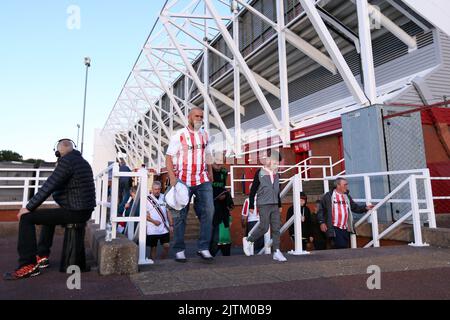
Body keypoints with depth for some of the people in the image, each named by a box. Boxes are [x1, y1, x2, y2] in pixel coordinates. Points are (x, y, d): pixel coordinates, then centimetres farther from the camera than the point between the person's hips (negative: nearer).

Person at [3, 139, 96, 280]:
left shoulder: (66, 161, -12)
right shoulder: (83, 162, 17)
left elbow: (48, 187, -15)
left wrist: (29, 207, -7)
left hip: (75, 212, -9)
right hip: (84, 210, 9)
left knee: (26, 218, -3)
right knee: (49, 215, 33)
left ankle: (28, 265, -2)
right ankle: (42, 256, 35)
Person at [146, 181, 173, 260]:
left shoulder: (164, 197, 9)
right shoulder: (147, 199, -4)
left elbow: (168, 212, 12)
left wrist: (171, 225, 8)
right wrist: (153, 221, -17)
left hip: (164, 228, 3)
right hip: (152, 229, -3)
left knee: (167, 246, 1)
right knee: (153, 248, 5)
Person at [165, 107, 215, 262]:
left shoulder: (205, 134, 12)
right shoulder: (179, 136, -3)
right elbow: (169, 157, -5)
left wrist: (210, 172, 16)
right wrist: (172, 178, -15)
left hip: (203, 180, 4)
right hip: (183, 181, -4)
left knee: (208, 211, -6)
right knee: (180, 216, 3)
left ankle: (203, 247, 4)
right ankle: (179, 250, 15)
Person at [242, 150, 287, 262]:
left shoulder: (277, 175, 11)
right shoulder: (260, 173, -6)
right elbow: (253, 190, -4)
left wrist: (280, 205, 21)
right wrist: (251, 205, -6)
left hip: (275, 205, 6)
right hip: (263, 205, -6)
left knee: (276, 228, 2)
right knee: (264, 227, -7)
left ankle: (276, 251, 7)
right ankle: (248, 240, 16)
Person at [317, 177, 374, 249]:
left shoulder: (347, 197, 16)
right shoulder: (328, 196, -2)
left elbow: (355, 207, 18)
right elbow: (321, 210, -2)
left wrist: (365, 208, 2)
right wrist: (322, 222, -9)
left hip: (346, 229, 6)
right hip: (334, 228, -6)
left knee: (345, 248, 8)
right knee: (341, 247, -14)